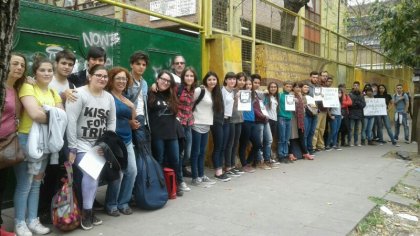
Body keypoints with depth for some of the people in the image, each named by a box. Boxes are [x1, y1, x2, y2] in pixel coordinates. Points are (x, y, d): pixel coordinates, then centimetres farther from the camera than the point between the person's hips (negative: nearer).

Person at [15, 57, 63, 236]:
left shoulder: (53, 93, 13)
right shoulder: (27, 88, -9)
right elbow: (35, 114, -23)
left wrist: (44, 114, -12)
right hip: (26, 140, -6)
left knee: (36, 183, 13)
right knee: (24, 184, -1)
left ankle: (33, 221, 22)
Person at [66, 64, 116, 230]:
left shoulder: (109, 98, 6)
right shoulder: (79, 94, -12)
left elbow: (112, 122, 11)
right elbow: (71, 122, -16)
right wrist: (72, 148, -18)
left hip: (100, 144, 5)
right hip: (81, 143, -5)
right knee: (90, 173, -19)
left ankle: (88, 210, 16)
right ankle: (86, 211, -4)